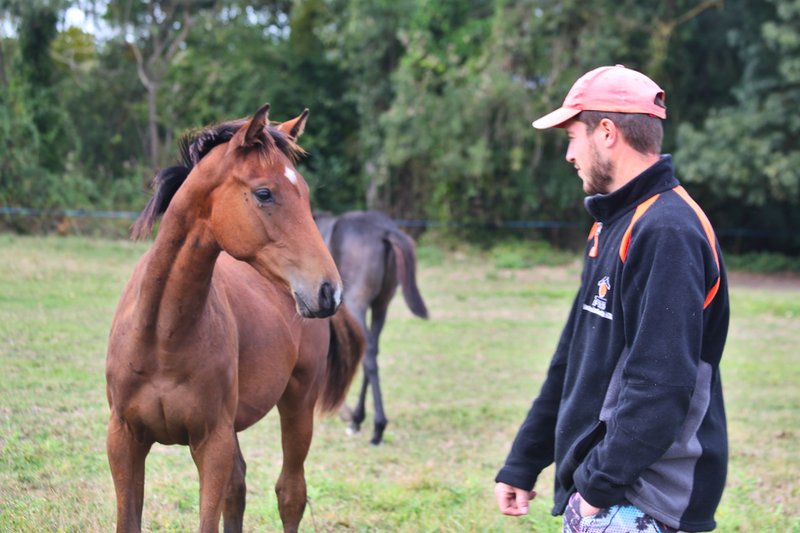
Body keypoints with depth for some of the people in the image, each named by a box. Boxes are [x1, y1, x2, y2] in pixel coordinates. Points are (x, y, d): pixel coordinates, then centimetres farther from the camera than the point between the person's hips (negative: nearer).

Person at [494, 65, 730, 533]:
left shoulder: (667, 232, -16)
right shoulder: (612, 227, 16)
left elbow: (662, 382, -24)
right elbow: (572, 363, 21)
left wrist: (601, 482, -22)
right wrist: (522, 465, 21)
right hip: (595, 494, 9)